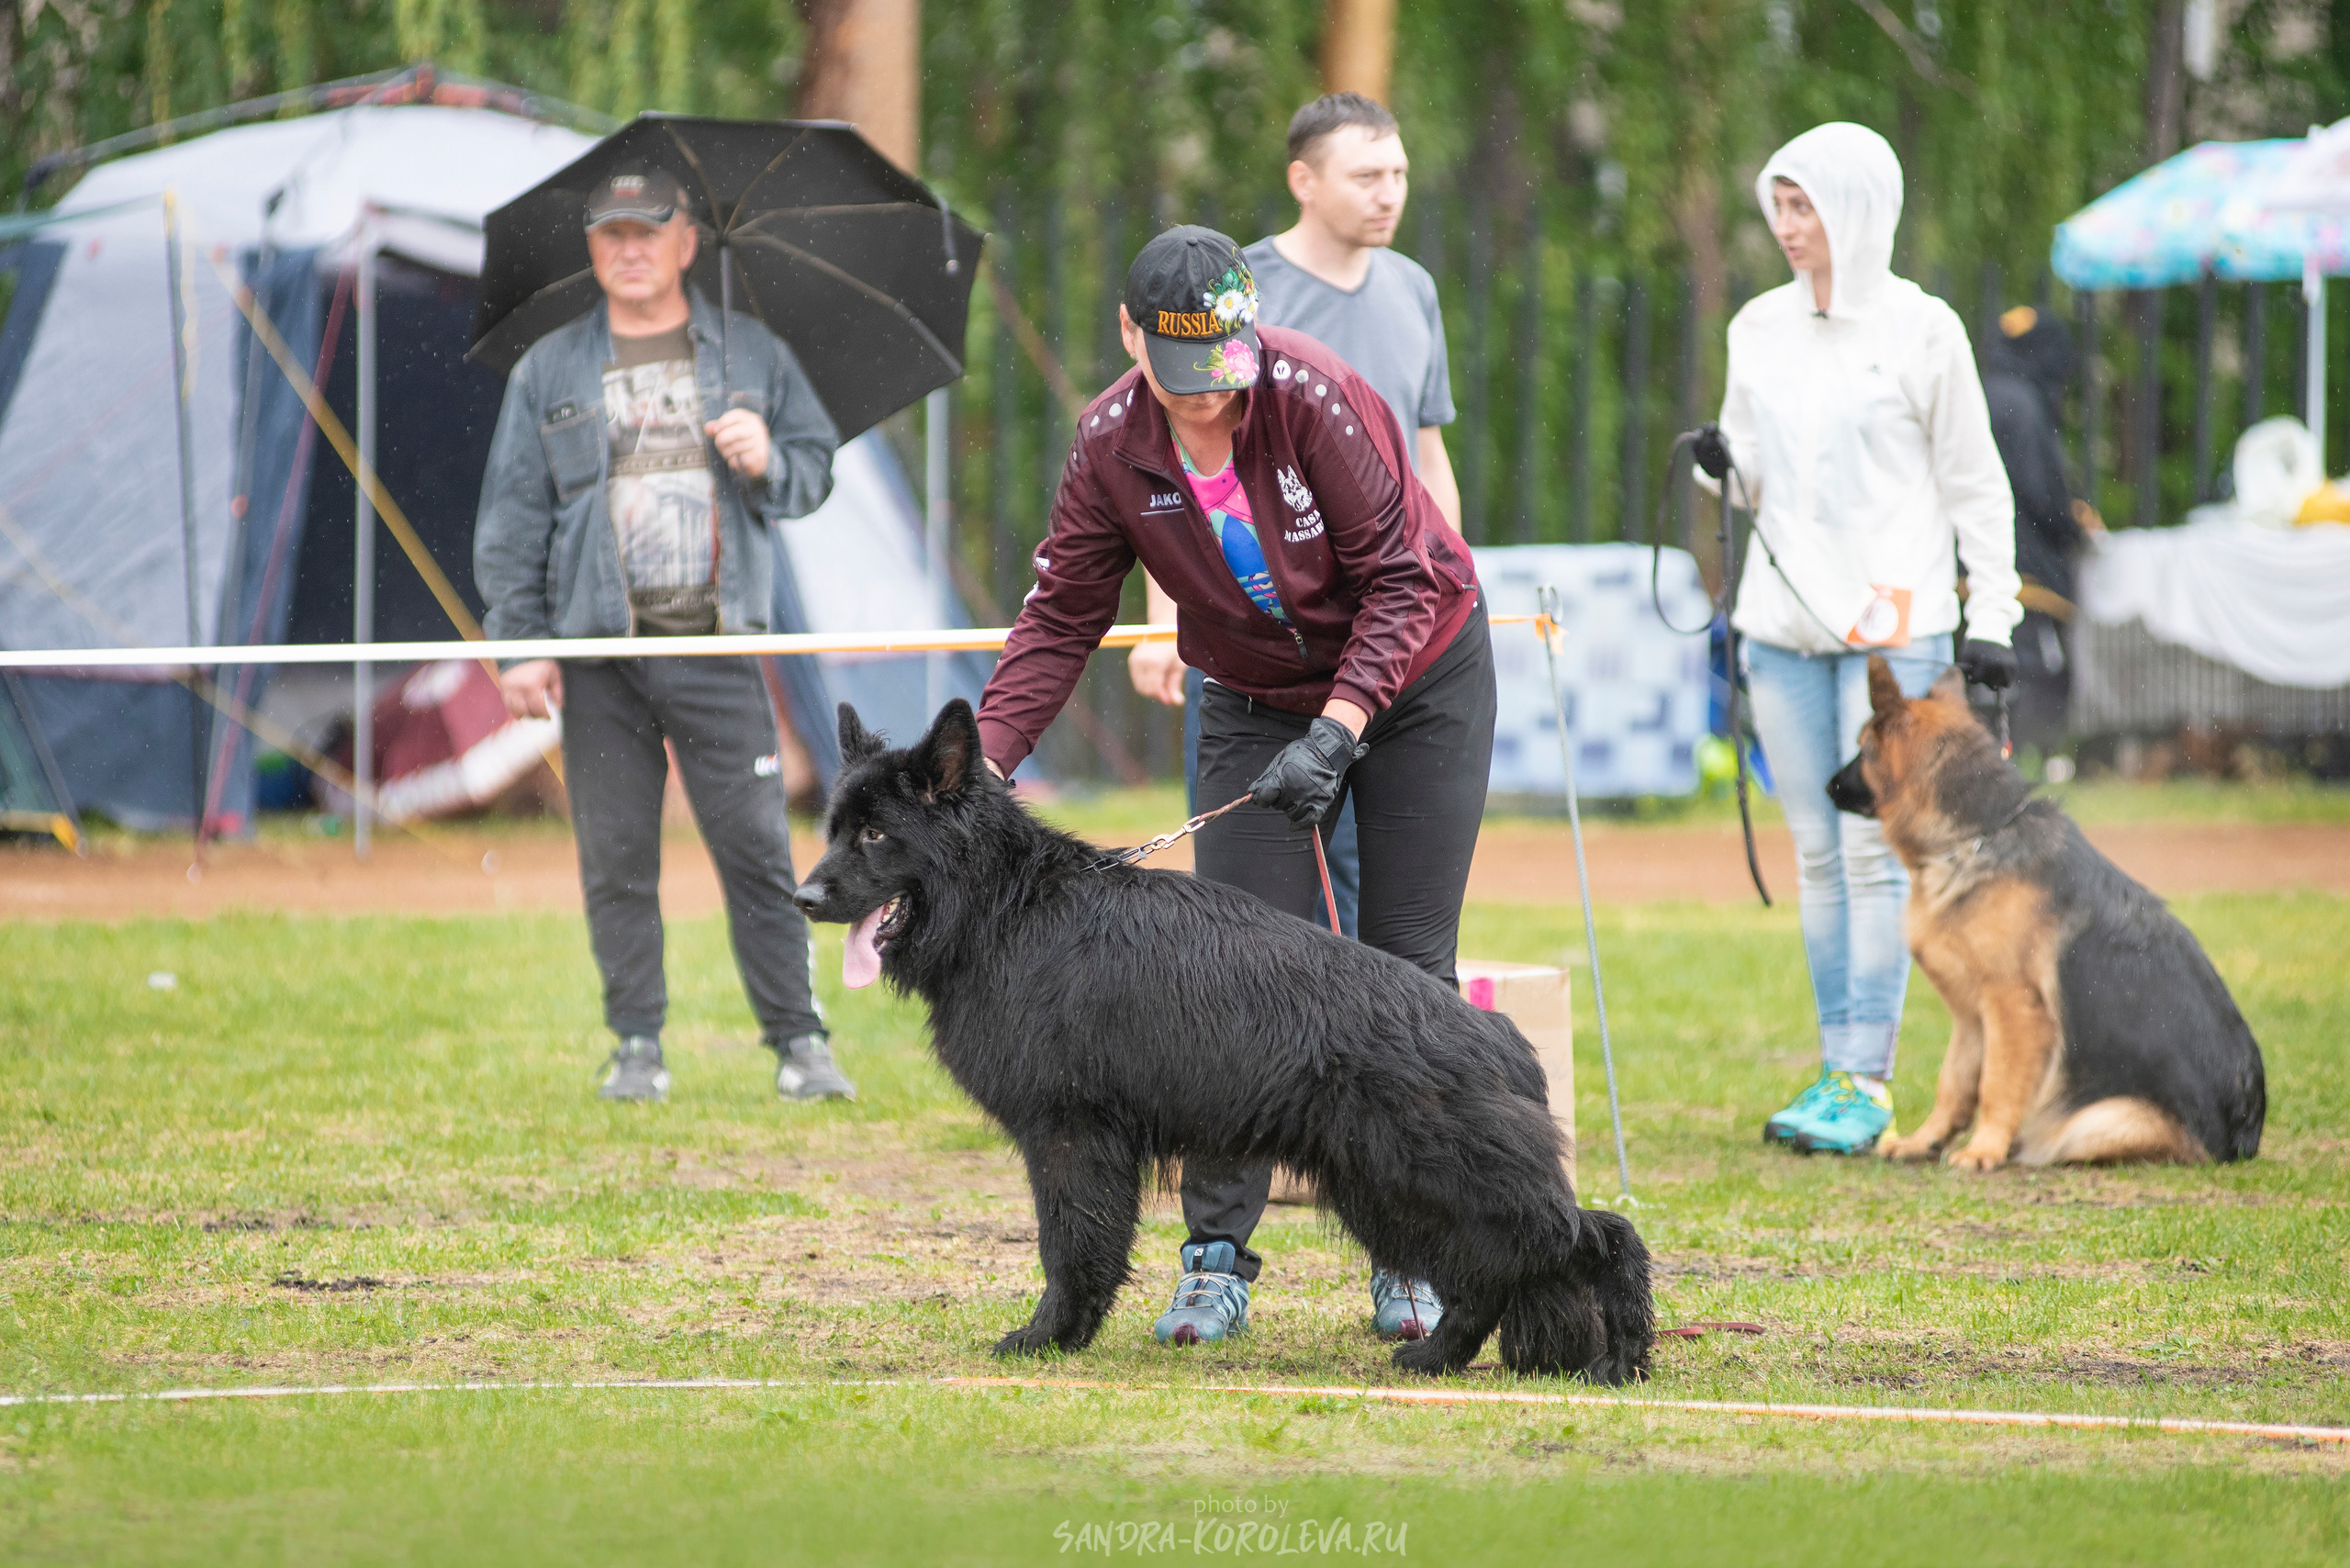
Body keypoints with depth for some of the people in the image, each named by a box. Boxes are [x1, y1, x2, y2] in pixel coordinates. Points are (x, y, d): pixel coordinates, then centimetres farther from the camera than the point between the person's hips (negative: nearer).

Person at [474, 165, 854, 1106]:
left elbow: (819, 466, 15)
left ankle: (799, 1042, 0)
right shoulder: (550, 372, 11)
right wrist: (519, 645, 1)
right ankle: (637, 1047, 10)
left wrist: (769, 464, -9)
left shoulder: (753, 356, 11)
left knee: (756, 847, -5)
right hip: (599, 649, 1)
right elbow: (512, 516, 9)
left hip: (716, 645, -1)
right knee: (616, 859, 2)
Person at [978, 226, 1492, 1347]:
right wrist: (986, 755, -21)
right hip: (1256, 703, 3)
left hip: (1417, 682, -3)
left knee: (1407, 969, -3)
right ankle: (1216, 1257, -5)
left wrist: (1335, 730, -32)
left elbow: (1401, 578, -23)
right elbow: (1062, 617, -8)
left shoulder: (1315, 398, -27)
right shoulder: (1111, 446, -15)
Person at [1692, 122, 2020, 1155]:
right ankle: (1837, 1065, 11)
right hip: (1783, 622, 5)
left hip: (1896, 625, -5)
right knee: (1816, 853, 6)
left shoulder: (1922, 331, -3)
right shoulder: (1760, 328, 10)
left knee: (1875, 850, -8)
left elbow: (1974, 484, 1)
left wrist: (1990, 624, -2)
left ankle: (1867, 1080, -6)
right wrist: (1722, 468, -4)